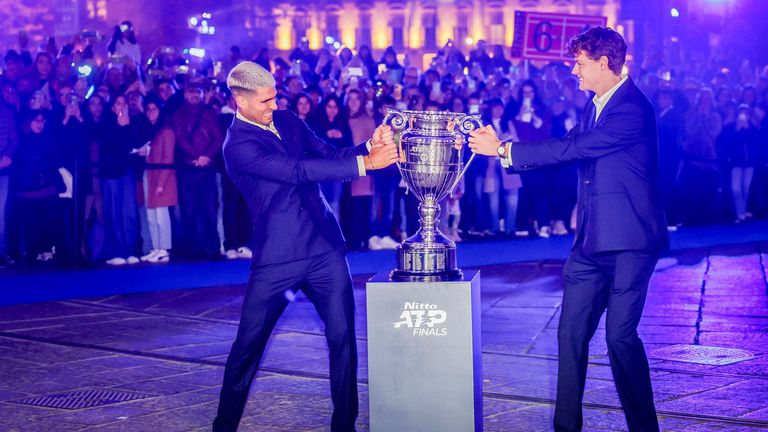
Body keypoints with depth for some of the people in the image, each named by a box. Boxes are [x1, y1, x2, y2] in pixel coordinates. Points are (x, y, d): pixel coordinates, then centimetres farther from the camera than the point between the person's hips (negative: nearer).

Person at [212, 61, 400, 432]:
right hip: (277, 258, -5)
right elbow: (299, 170, -23)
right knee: (248, 344, 4)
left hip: (325, 248, 5)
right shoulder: (238, 145, -13)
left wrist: (370, 145, -10)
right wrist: (365, 163, -25)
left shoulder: (287, 121, 8)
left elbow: (330, 156, 9)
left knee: (343, 336, 0)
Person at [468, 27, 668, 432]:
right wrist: (501, 147, 4)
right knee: (571, 332, 9)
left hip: (629, 242, -9)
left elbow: (573, 148, -23)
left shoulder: (632, 109, -17)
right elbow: (567, 148, 14)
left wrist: (504, 149, -18)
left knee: (620, 335, -9)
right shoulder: (596, 106, 14)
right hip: (593, 241, 9)